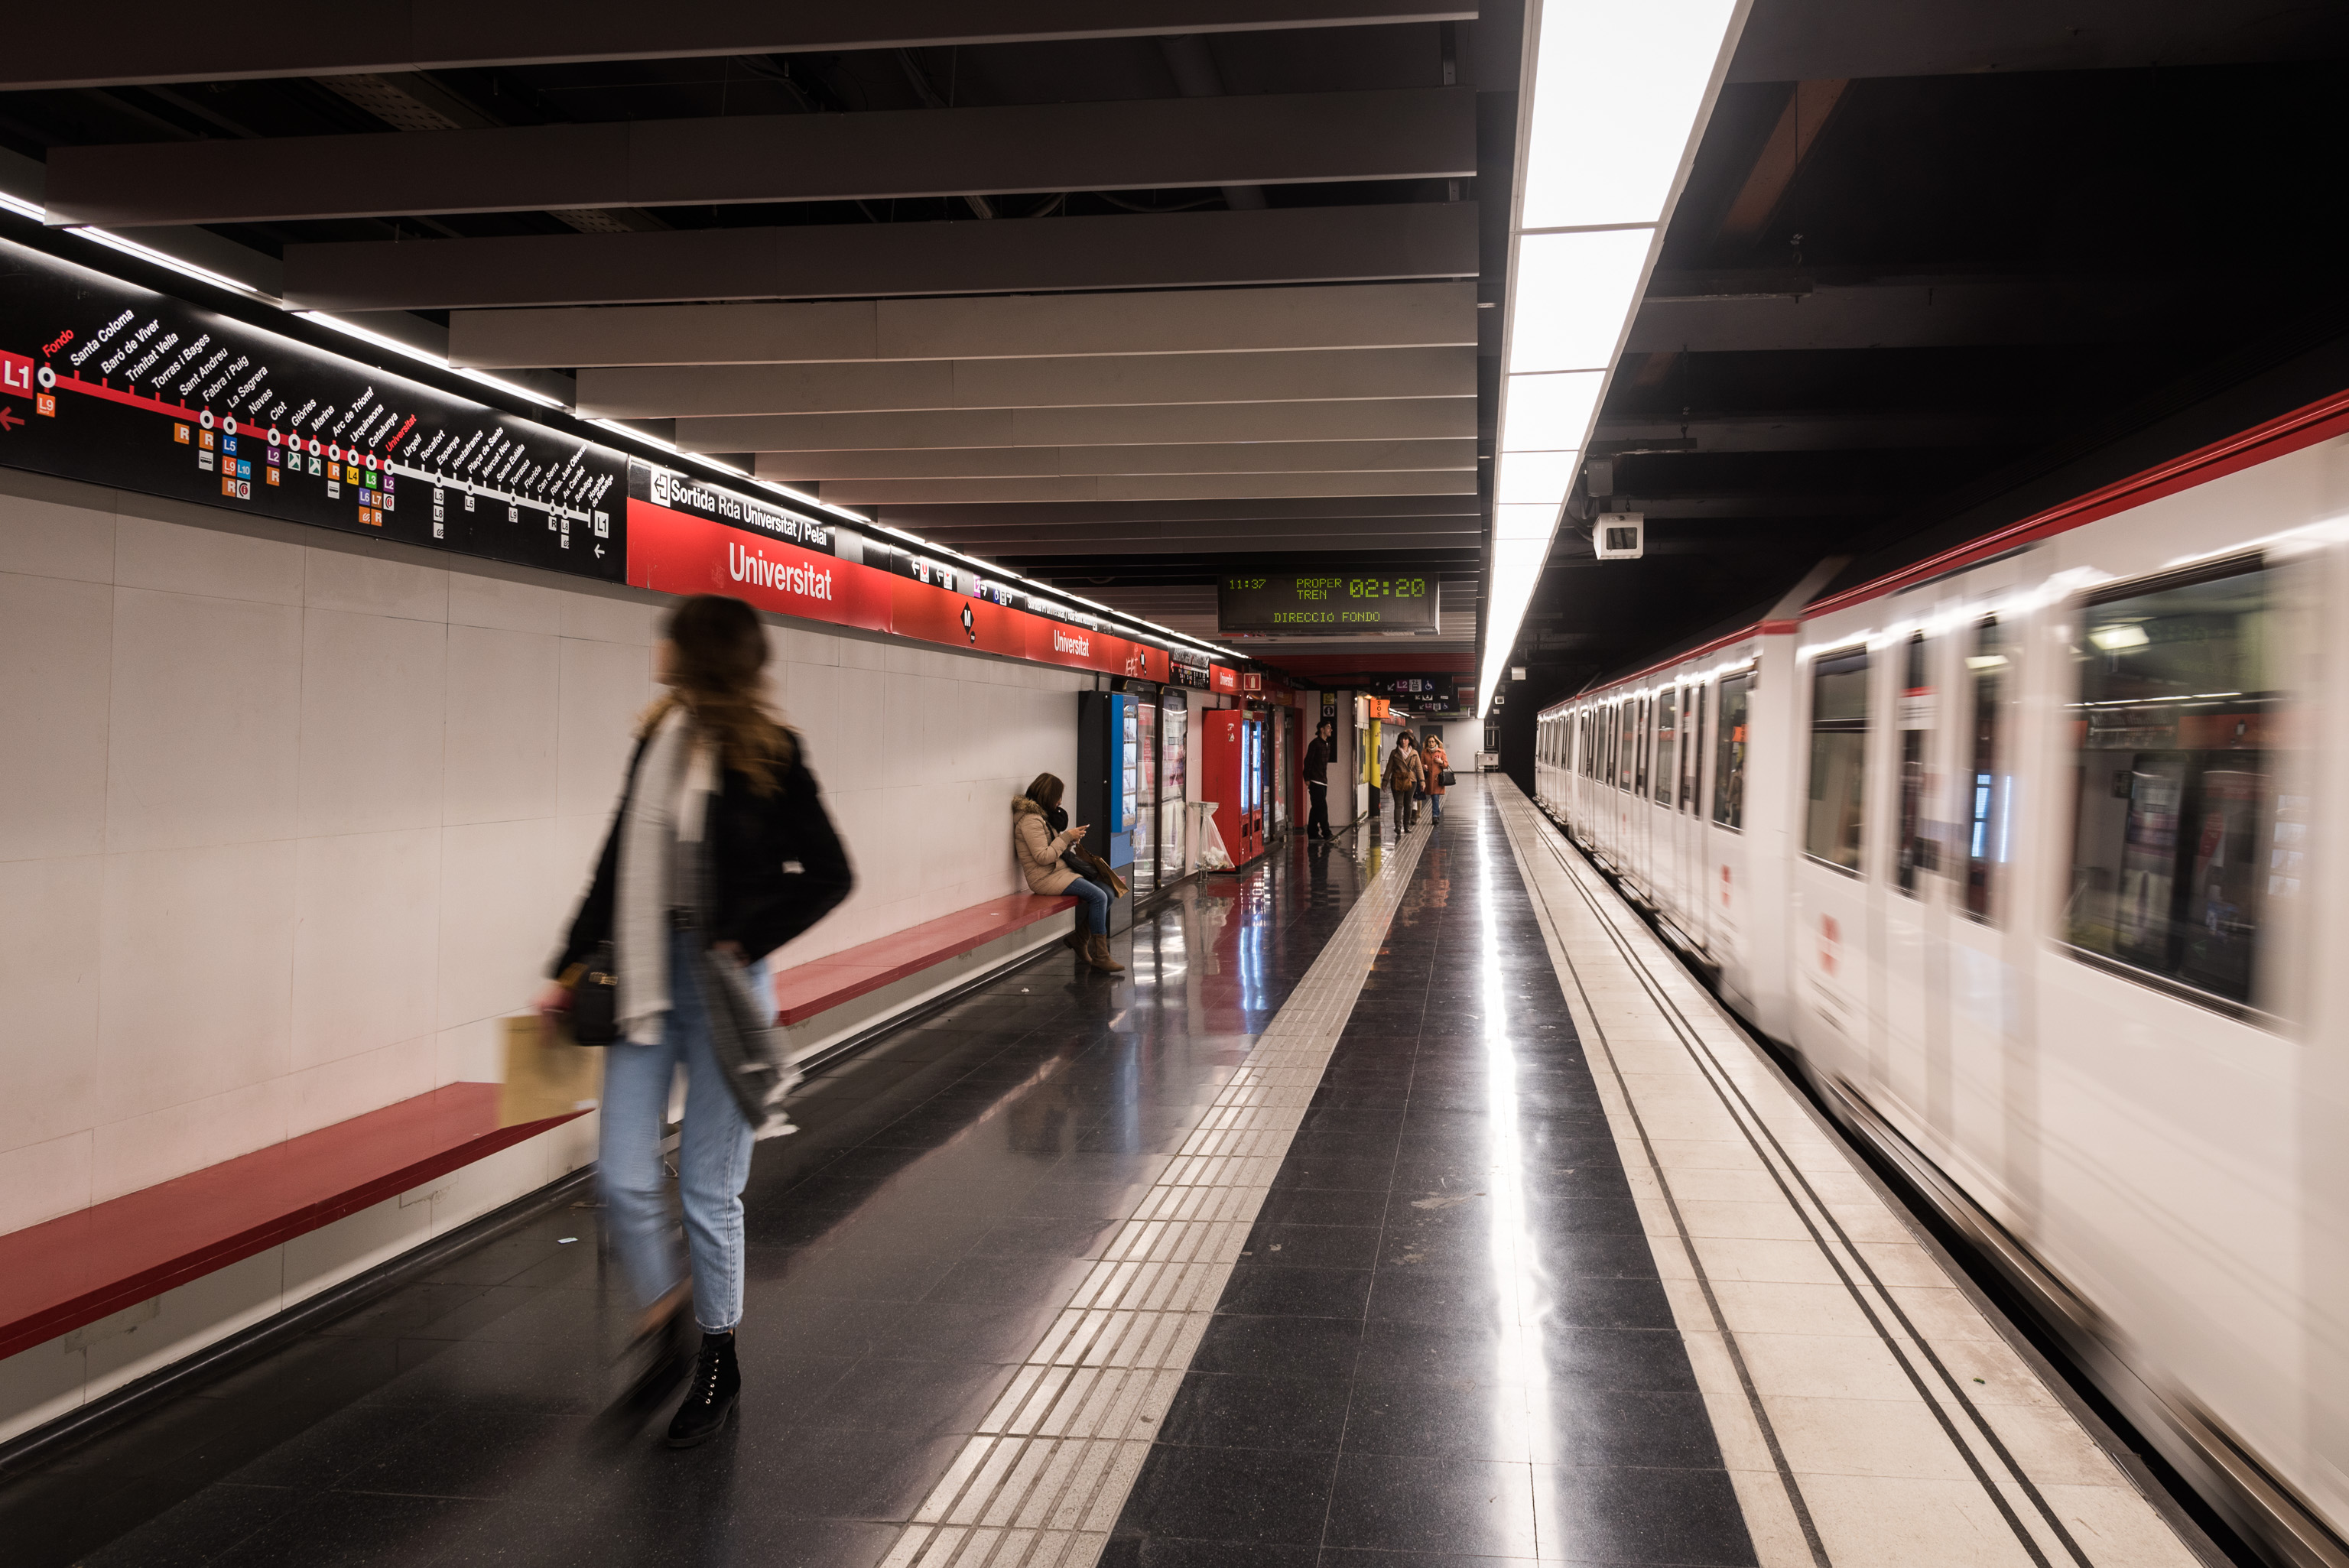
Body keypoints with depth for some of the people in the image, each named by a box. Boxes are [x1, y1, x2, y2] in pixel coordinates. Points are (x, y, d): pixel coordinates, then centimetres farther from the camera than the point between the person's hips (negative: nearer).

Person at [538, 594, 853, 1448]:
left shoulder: (767, 755, -8)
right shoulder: (658, 739, 7)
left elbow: (829, 875, -6)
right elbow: (619, 862, 13)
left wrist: (744, 942, -13)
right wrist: (572, 965, 13)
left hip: (718, 984, -5)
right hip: (646, 976, 5)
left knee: (707, 1186, 3)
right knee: (623, 1174, 3)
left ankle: (719, 1361, 24)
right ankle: (665, 1332, 28)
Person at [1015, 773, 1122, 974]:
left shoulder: (1039, 815, 16)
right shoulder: (1030, 820, -16)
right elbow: (1043, 857, -21)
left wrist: (1071, 840, 3)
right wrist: (1067, 837, -14)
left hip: (1057, 872, 10)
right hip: (1044, 878, -10)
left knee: (1106, 894, -2)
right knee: (1098, 897, -22)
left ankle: (1081, 942, 5)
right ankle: (1100, 956, -15)